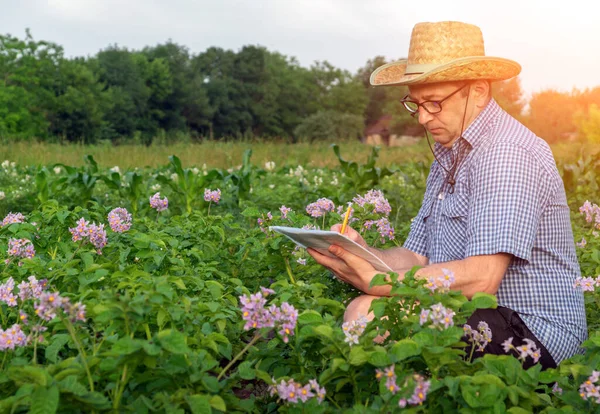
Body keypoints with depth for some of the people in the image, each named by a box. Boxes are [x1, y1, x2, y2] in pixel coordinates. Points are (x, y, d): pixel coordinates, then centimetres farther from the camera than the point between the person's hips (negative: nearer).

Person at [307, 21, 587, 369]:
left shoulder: (507, 154, -18)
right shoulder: (449, 154, 14)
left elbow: (481, 277, -27)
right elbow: (417, 257, 10)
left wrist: (376, 282, -25)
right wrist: (364, 254, -11)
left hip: (533, 331, -9)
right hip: (469, 316, 9)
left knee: (369, 313, -25)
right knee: (361, 311, -11)